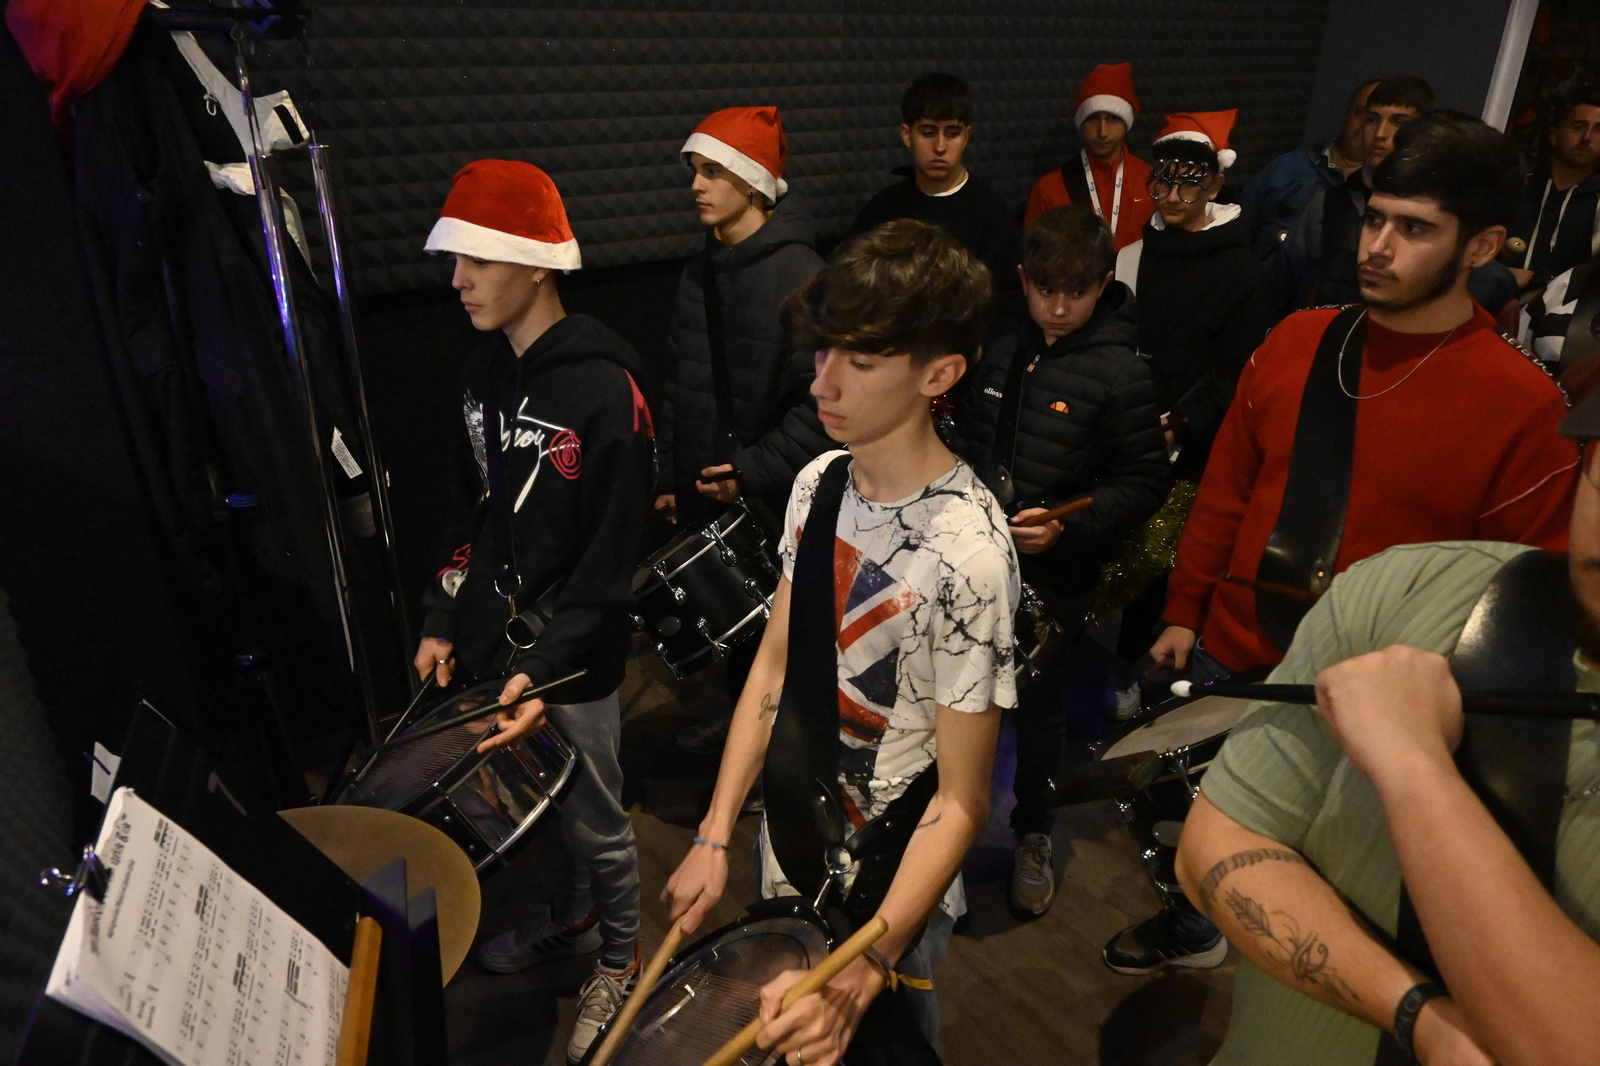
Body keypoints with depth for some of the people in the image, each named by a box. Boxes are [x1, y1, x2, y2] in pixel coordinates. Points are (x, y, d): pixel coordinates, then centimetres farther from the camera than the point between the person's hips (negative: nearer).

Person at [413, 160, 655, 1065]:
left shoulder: (604, 389, -20)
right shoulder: (483, 374, 5)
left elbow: (611, 558, -19)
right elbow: (467, 511, 13)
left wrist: (544, 669, -22)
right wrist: (443, 622, 8)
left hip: (572, 662, -6)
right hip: (492, 646, 7)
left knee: (596, 820, 11)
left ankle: (620, 962, 36)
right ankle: (571, 918, 48)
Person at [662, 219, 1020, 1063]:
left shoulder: (965, 551, -28)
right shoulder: (820, 484, -8)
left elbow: (961, 800, -22)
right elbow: (775, 661, 1)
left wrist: (863, 971, -29)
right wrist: (715, 835, 0)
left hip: (888, 891, -6)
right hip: (788, 855, 6)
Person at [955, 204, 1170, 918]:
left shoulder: (1120, 371, -11)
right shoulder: (1001, 354, 5)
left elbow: (1146, 482, -11)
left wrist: (1067, 524, -23)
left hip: (1056, 573, -4)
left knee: (1038, 704, 9)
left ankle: (1033, 838, 32)